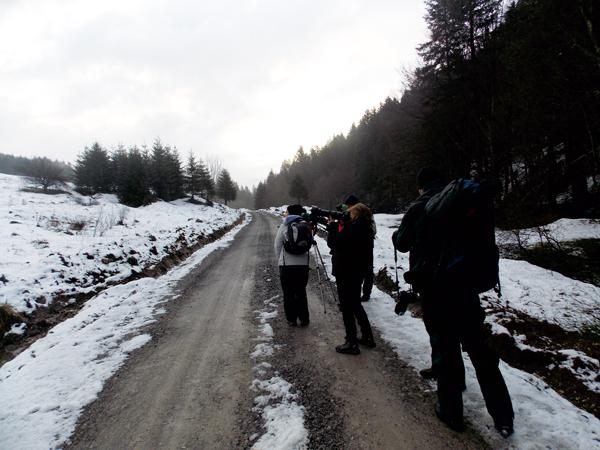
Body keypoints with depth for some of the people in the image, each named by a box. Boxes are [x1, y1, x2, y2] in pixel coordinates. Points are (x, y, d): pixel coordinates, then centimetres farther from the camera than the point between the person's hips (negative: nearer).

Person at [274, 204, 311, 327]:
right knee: (301, 292, 15)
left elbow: (277, 246, -1)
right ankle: (304, 319, 19)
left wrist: (281, 258, 14)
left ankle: (291, 319, 14)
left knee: (288, 293, 9)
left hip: (286, 264, -3)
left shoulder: (284, 226, -6)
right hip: (303, 263, 3)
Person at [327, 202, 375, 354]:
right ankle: (367, 337, 30)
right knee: (355, 304, 21)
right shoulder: (364, 229, 7)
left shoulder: (353, 229, -22)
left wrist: (331, 226, -7)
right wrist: (336, 225, 5)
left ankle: (351, 343, 8)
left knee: (347, 307, 1)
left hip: (346, 273, -9)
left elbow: (333, 243, -21)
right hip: (357, 272, 9)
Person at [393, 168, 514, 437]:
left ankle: (451, 411, 17)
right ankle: (503, 418, 18)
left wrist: (396, 234, 23)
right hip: (466, 283, 4)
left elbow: (402, 244, 4)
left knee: (444, 348, 7)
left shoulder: (418, 208, -5)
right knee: (480, 348, 12)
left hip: (434, 287, -3)